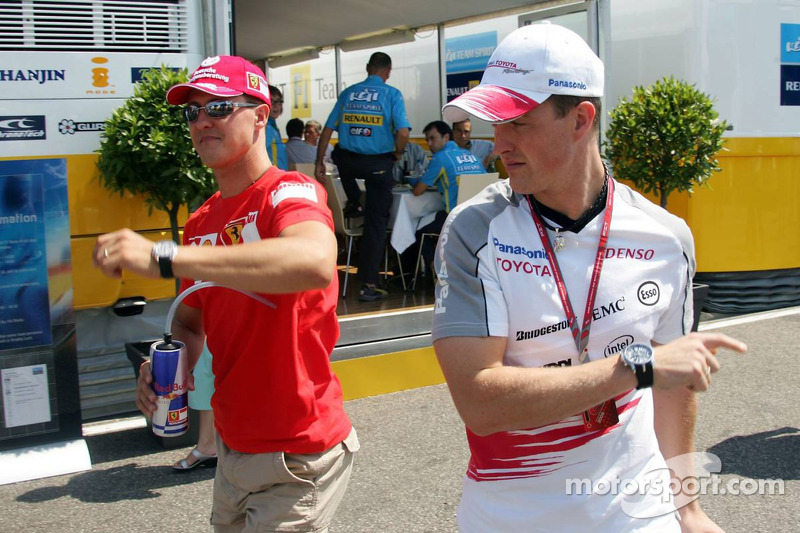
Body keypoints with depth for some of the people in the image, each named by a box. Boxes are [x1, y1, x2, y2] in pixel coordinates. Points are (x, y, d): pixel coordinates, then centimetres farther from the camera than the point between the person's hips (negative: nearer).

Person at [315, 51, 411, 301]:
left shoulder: (348, 92, 5)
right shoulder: (392, 94, -4)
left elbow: (328, 129, 4)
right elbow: (403, 132, -15)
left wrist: (319, 162, 11)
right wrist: (397, 154, 5)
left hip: (348, 160, 3)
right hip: (379, 164, -2)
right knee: (376, 222, 5)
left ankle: (354, 204, 44)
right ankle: (369, 285, 5)